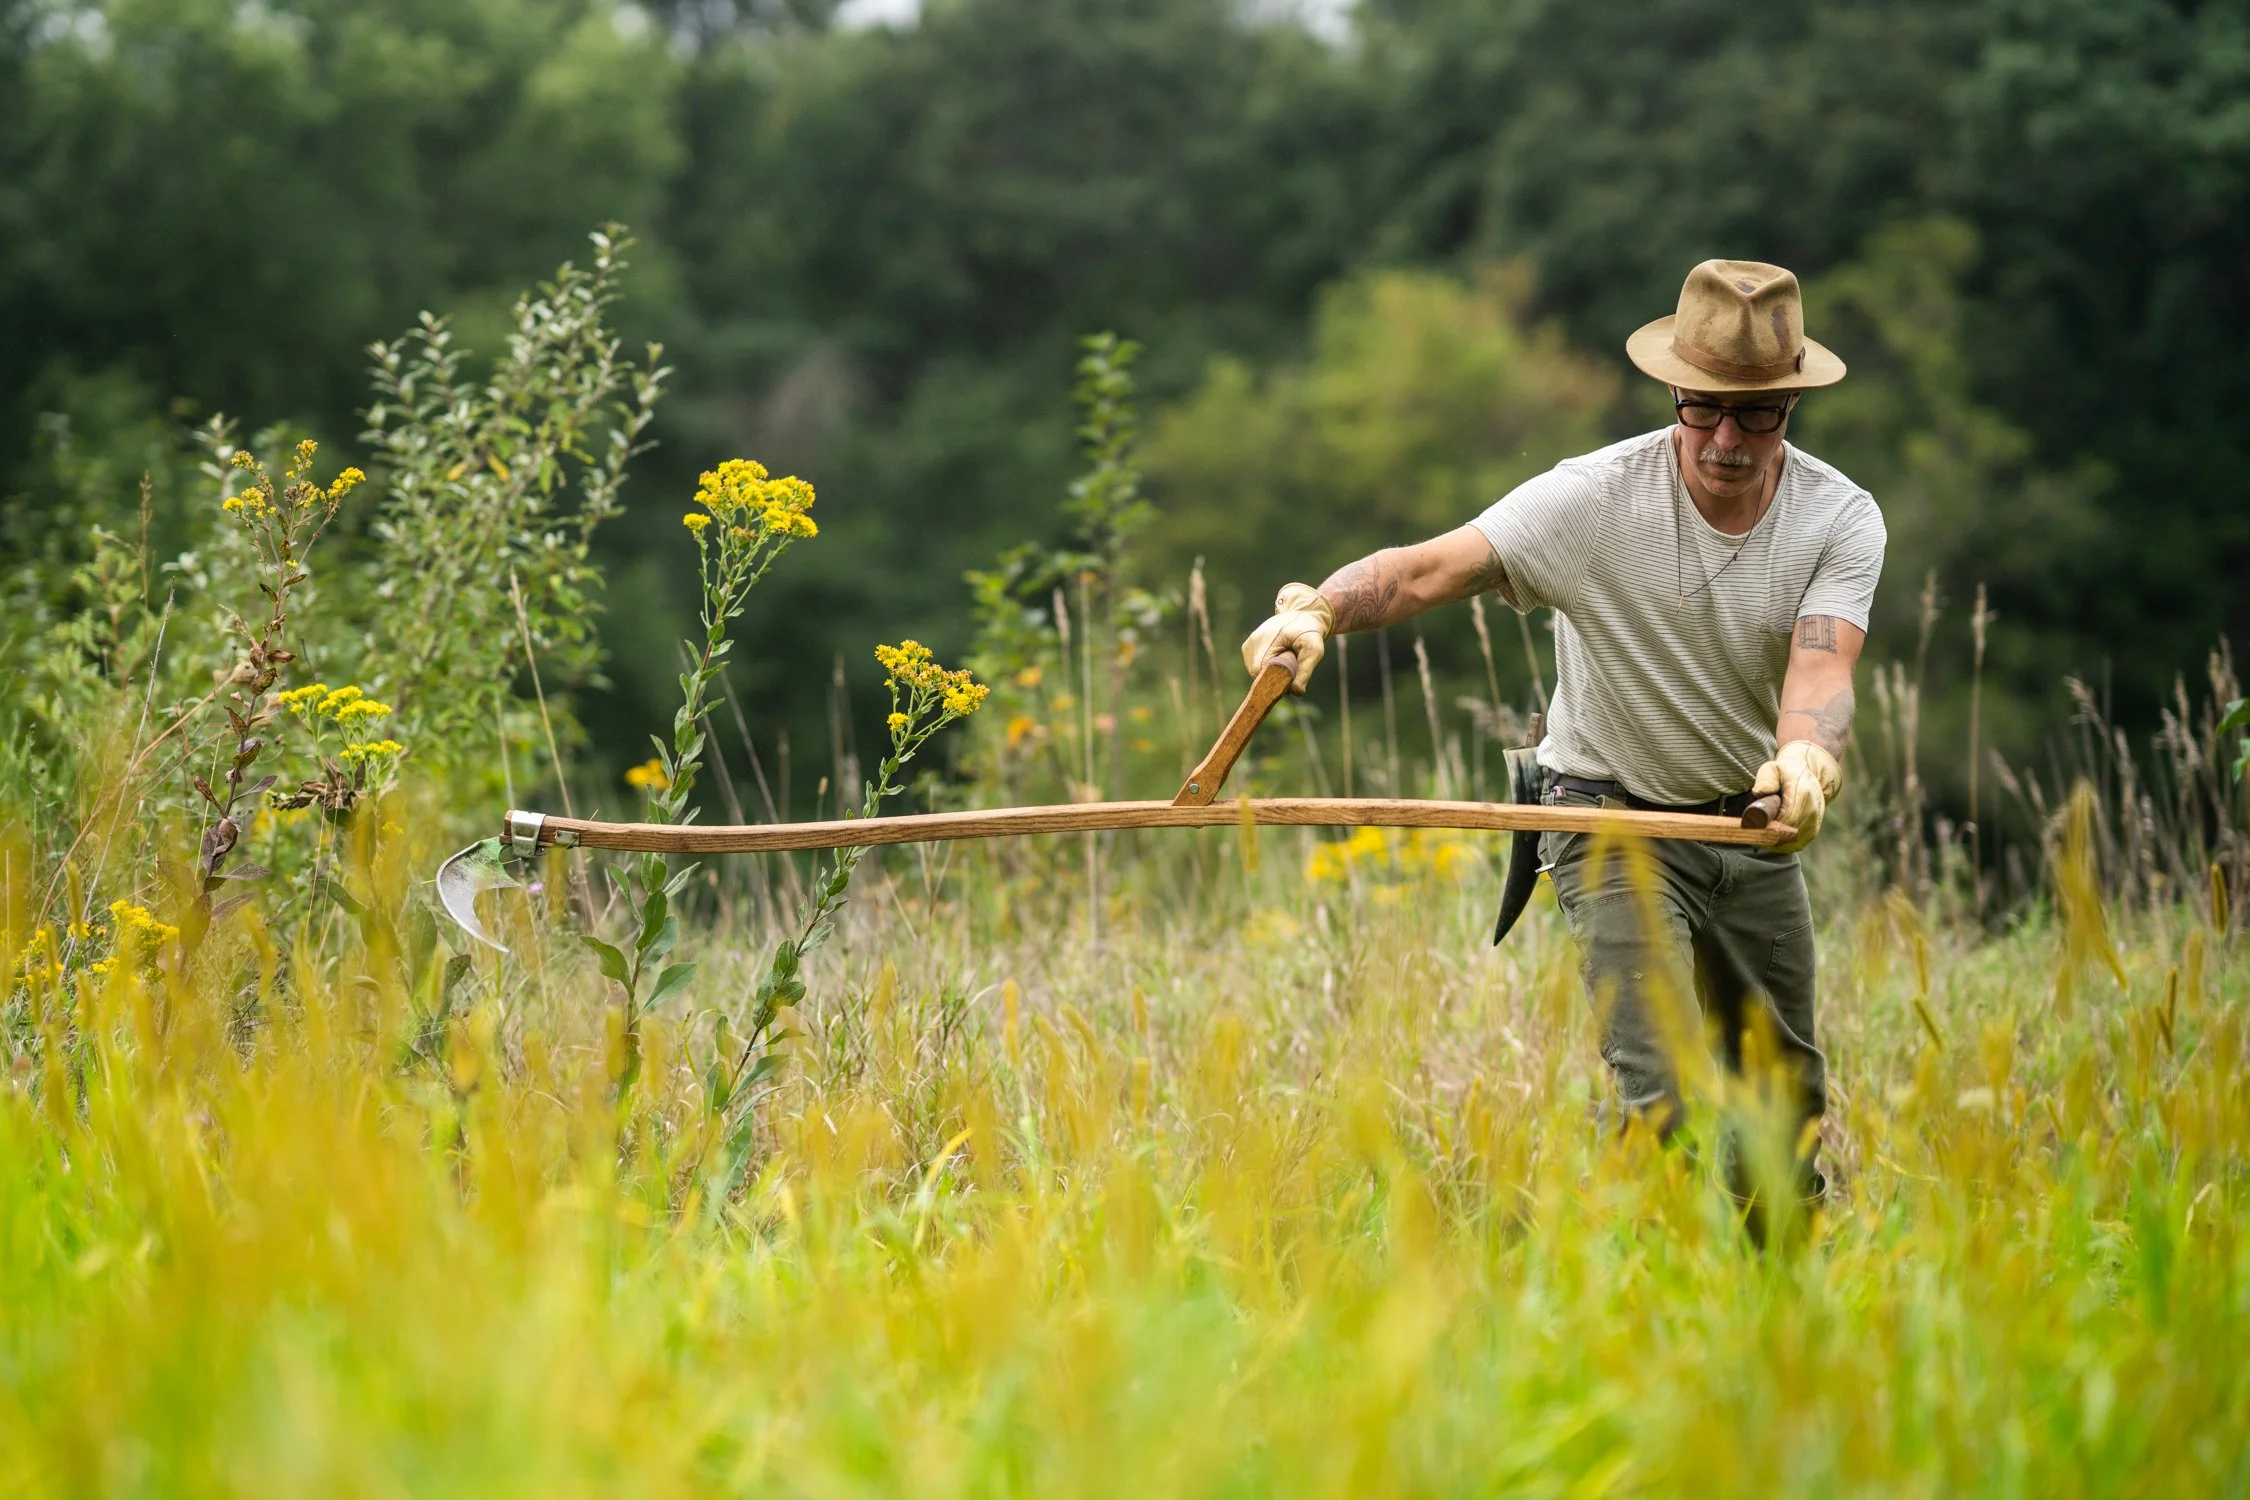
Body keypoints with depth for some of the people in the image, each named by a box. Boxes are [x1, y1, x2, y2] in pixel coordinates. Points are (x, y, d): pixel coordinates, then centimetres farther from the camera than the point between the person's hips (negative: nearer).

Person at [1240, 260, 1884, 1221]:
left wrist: (1805, 755, -52)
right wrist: (1319, 609, -49)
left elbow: (1821, 666, -29)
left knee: (1788, 1101, 15)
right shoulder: (1595, 497, -20)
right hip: (1615, 819, -4)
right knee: (1665, 1099, -20)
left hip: (1756, 824, 4)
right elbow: (1425, 570, -27)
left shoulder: (1843, 519, -12)